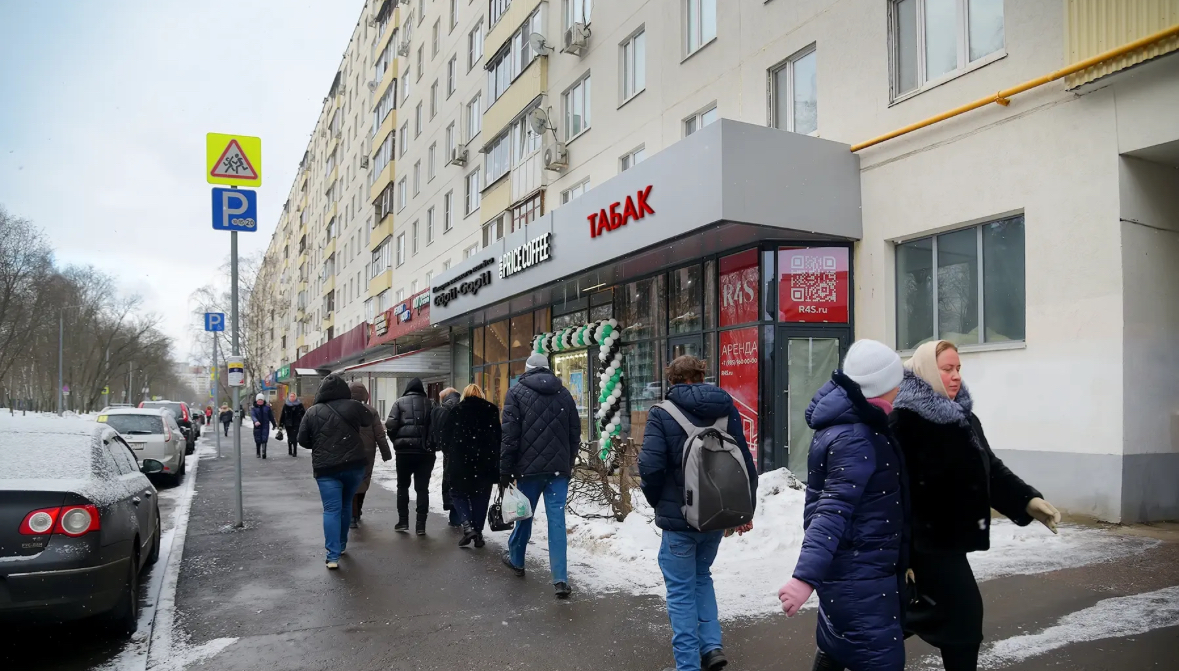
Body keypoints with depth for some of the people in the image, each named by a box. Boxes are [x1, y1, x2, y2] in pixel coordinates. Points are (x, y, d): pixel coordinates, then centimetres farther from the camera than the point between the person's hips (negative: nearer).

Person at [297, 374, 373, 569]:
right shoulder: (354, 406, -2)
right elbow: (368, 421, 17)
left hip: (326, 468, -1)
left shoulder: (312, 412, -1)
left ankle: (333, 556, -9)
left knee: (331, 510, -2)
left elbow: (303, 440, 4)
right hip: (354, 464, 1)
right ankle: (341, 545, 31)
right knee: (346, 505, 19)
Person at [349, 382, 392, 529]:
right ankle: (357, 513, 29)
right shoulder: (371, 411, -4)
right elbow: (380, 435, -5)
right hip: (367, 453, 1)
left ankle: (353, 516, -8)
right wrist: (386, 454, 2)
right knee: (363, 482, 16)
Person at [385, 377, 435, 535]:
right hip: (425, 451, 1)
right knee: (422, 488, 6)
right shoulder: (429, 404, 7)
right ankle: (421, 525, 2)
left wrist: (397, 441, 8)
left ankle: (403, 521, 14)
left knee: (403, 486, 15)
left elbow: (390, 425, -6)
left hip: (404, 450, -1)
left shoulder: (400, 402, 3)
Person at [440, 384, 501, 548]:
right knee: (481, 497, 11)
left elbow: (446, 436, 3)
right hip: (486, 461, 1)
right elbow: (499, 436, 2)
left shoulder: (456, 410, 2)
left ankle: (467, 526, -8)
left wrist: (447, 454, 17)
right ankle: (478, 533, 10)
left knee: (458, 493, 12)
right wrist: (497, 460, 8)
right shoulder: (492, 410, 4)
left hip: (461, 460, -1)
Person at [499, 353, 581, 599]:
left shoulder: (517, 392, -2)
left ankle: (516, 560, 37)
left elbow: (509, 434, -6)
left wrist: (505, 470, -2)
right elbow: (575, 433, 11)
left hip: (529, 468, -2)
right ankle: (560, 579, -6)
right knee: (557, 519, 0)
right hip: (559, 468, 2)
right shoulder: (564, 394, 9)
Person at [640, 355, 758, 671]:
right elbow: (746, 462, 4)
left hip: (679, 516, -4)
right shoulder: (726, 409, 1)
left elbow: (651, 466, -18)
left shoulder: (662, 414, -11)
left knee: (681, 591, 8)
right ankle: (712, 645, 16)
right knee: (701, 576, 25)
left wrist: (657, 500, 2)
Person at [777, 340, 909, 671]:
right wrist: (806, 577, -39)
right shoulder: (855, 439, -22)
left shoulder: (847, 422, 9)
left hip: (851, 568, 11)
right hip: (858, 575, -11)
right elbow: (834, 511, -32)